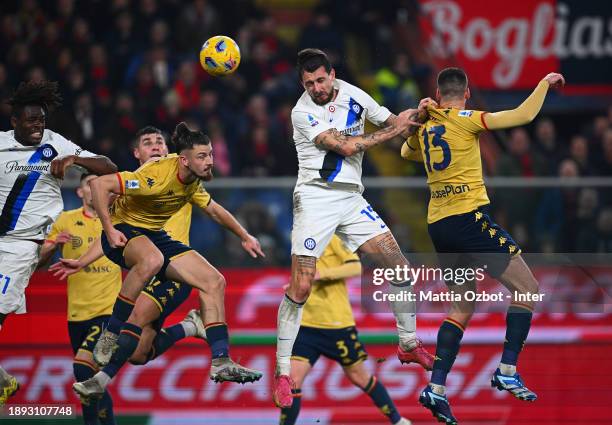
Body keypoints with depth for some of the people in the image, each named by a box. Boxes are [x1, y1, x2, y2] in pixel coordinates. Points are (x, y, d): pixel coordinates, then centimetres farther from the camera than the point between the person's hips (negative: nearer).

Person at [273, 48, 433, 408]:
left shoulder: (352, 95, 5)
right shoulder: (303, 112, -12)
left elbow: (393, 123, 15)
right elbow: (345, 146, -19)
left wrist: (414, 115, -7)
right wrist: (394, 129, -15)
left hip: (352, 198, 5)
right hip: (315, 198, -5)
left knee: (399, 267, 2)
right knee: (301, 287, -14)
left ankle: (409, 344, 23)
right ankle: (282, 372, -6)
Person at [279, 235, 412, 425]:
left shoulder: (332, 241, -7)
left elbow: (356, 267, -20)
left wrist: (323, 273, -27)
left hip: (338, 325, -5)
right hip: (306, 326, 5)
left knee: (358, 376, 10)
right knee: (293, 378, -10)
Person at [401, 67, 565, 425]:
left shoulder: (425, 129, 13)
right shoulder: (465, 120, -6)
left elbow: (407, 152, 38)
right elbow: (524, 115, -11)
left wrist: (422, 115, 28)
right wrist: (546, 83, 3)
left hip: (438, 227, 7)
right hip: (469, 218, -7)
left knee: (464, 305, 16)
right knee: (527, 288, 0)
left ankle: (436, 387, 5)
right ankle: (508, 371, -8)